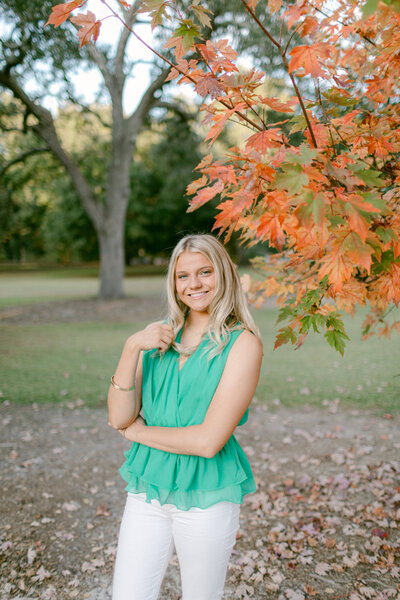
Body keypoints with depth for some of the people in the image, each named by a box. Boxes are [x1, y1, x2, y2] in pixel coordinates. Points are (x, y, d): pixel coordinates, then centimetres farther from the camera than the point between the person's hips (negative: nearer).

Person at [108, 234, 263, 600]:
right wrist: (131, 348, -15)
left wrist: (138, 431, -7)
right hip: (147, 490, 4)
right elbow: (119, 418, -4)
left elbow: (208, 441, -18)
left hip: (207, 496, -3)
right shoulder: (159, 336, 2)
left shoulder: (242, 343, -11)